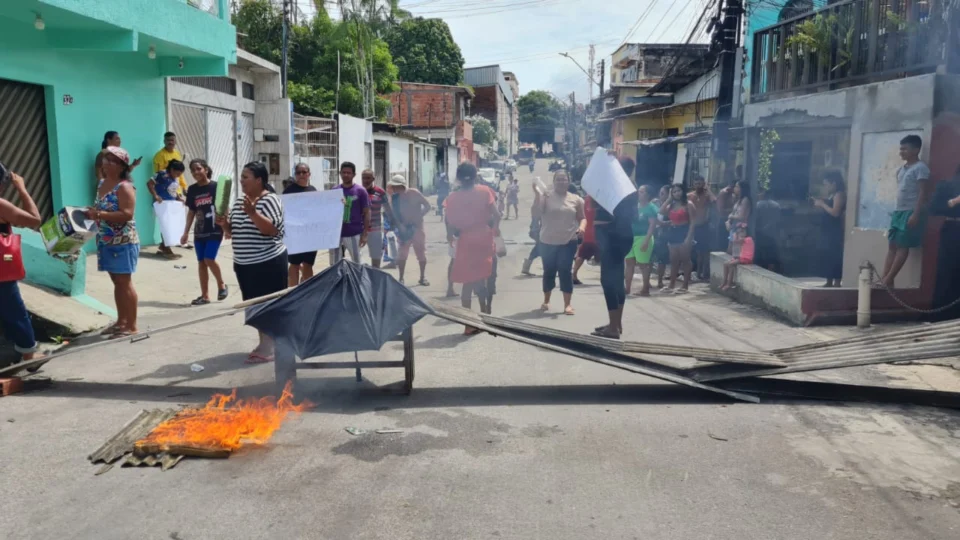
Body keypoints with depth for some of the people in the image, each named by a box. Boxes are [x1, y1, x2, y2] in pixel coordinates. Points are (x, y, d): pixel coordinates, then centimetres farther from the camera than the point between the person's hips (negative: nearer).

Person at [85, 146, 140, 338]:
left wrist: (100, 214, -25)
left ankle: (131, 326, 3)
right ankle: (121, 321, 24)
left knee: (125, 282, -4)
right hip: (106, 242, 9)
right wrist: (92, 213, 5)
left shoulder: (124, 187, -14)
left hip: (123, 242, -9)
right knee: (117, 282, 14)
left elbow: (127, 214, -23)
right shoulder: (102, 184, 13)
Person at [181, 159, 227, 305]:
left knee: (209, 260, -13)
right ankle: (205, 296, 13)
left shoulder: (215, 187, -7)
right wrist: (186, 232, 11)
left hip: (215, 230, -5)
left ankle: (221, 285, 13)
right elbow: (191, 212, 12)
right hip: (199, 231, 5)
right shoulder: (192, 190, 6)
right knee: (201, 262, 6)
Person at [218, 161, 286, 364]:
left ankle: (271, 347, 4)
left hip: (268, 263, -8)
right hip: (244, 264, 8)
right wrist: (224, 223, -3)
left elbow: (271, 230, -22)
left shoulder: (270, 200, -11)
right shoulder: (239, 201, 11)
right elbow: (232, 231, 17)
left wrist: (252, 213, -30)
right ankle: (264, 343, 23)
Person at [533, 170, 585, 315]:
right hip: (548, 242, 0)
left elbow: (582, 218, 11)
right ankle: (546, 301, 26)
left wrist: (582, 227, -10)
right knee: (549, 271, 9)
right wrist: (537, 194, -20)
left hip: (568, 242, 0)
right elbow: (536, 213, -12)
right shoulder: (546, 197, 0)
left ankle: (567, 304, 0)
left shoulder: (575, 199, 6)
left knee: (565, 272, -5)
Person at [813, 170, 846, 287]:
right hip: (827, 231, 10)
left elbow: (835, 212, -22)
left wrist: (822, 204, -14)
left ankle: (837, 283, -11)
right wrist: (819, 205, 6)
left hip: (835, 232, -10)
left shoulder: (839, 195, -10)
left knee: (834, 257, -11)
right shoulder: (831, 196, 18)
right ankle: (829, 282, 15)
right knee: (827, 257, 10)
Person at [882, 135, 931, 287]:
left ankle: (888, 279, -9)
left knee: (903, 246, -6)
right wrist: (896, 212, 17)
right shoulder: (902, 169, 17)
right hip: (898, 211, 8)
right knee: (892, 246, 3)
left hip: (910, 212, -8)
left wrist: (916, 214, -19)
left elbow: (923, 193, -13)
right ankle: (884, 279, 1)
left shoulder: (920, 168, -7)